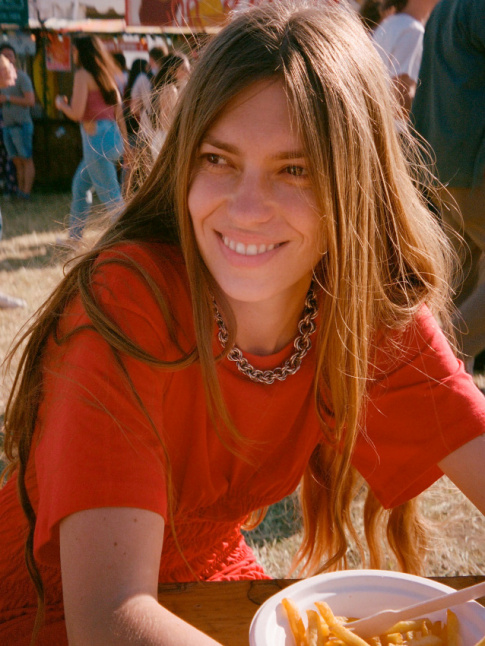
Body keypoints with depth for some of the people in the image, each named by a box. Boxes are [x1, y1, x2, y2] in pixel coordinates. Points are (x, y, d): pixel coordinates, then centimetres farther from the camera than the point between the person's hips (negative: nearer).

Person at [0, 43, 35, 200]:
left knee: (27, 160, -5)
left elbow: (31, 101, -17)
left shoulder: (22, 77, -7)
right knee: (17, 162, 6)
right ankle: (19, 191, 7)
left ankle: (26, 192, -6)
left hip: (21, 125, -7)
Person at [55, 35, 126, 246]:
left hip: (96, 139, -9)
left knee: (110, 196, -4)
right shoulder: (107, 76, 14)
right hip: (112, 135, 9)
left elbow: (77, 113, -14)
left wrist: (61, 104, 4)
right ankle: (74, 237, 29)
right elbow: (118, 113, 14)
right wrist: (123, 143, 19)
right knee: (80, 185, 21)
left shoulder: (83, 74, -9)